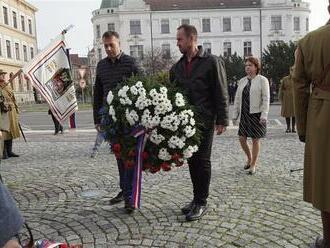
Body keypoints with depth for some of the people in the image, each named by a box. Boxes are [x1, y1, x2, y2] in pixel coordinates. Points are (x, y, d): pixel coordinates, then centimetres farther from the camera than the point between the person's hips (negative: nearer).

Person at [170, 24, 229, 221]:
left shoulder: (212, 62, -5)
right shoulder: (177, 67, 13)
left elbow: (221, 93, -7)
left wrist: (222, 120, -11)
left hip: (204, 121, -6)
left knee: (202, 161, 1)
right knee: (192, 160, 12)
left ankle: (202, 203, 12)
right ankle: (197, 198, 25)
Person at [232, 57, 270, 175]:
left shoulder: (262, 80, -3)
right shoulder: (242, 81, 11)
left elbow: (266, 99, -8)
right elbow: (237, 99, 12)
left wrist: (264, 115, -16)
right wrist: (235, 115, 9)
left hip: (256, 114, -5)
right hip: (244, 114, 5)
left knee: (255, 140, 2)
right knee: (242, 139, 5)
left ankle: (253, 165, 16)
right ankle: (249, 159, 30)